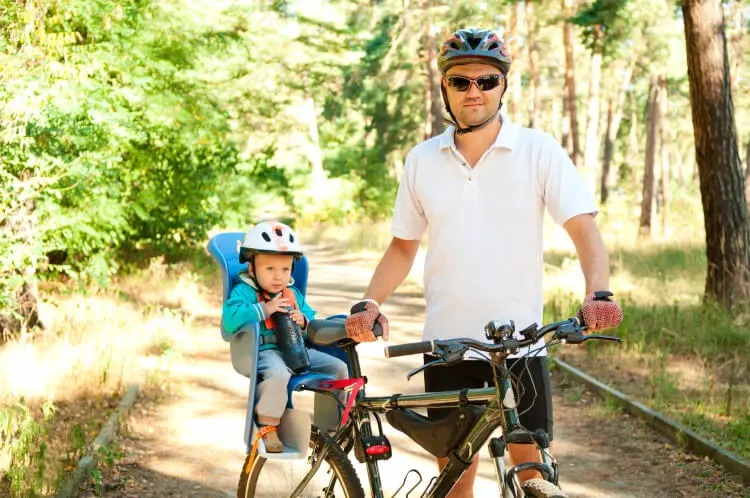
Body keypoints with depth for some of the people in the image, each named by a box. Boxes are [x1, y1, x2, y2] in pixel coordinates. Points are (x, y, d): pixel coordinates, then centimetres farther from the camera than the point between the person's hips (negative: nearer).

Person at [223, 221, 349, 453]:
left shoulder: (294, 295, 18)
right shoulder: (244, 292, -3)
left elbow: (311, 318, 21)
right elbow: (230, 320, -19)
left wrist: (304, 321, -4)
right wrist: (264, 309, -21)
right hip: (264, 352, -7)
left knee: (339, 367, -2)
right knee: (278, 373, -40)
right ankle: (267, 426, -21)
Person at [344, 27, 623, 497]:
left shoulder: (538, 149, -3)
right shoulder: (422, 159, 5)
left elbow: (584, 228, -9)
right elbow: (404, 245, 12)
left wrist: (599, 293, -28)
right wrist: (369, 304, -4)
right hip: (446, 344, 2)